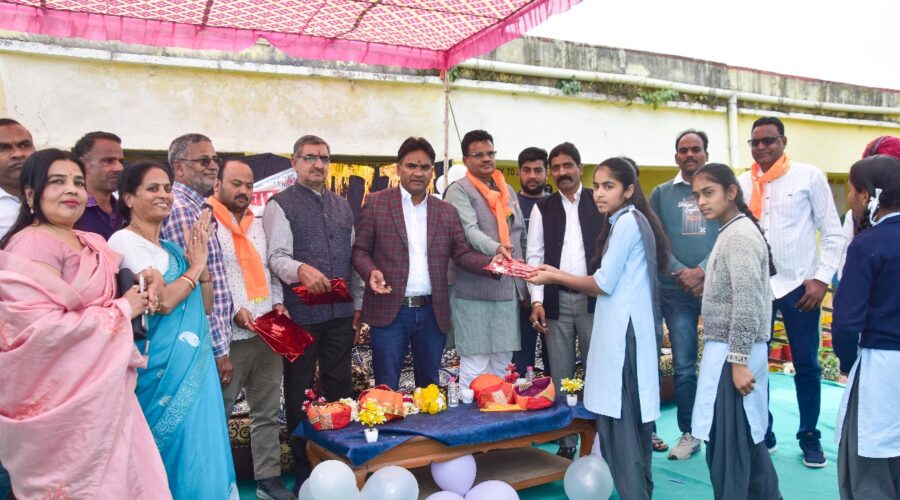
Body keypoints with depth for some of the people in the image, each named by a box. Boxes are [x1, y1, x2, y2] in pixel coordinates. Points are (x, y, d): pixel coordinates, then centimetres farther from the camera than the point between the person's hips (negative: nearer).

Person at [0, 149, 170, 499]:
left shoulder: (93, 244, 11)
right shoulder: (30, 245, -14)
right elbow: (42, 328, -24)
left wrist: (145, 287, 2)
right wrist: (122, 311, -13)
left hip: (101, 392, 8)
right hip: (62, 399, -8)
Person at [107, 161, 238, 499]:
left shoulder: (171, 248, 14)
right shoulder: (124, 241, -9)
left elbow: (205, 306, 11)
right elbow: (163, 301, -20)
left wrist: (200, 260, -2)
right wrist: (195, 266, -5)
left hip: (195, 363, 7)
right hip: (164, 365, -7)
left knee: (199, 449, 12)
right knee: (176, 449, 2)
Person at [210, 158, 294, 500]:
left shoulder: (257, 223, 17)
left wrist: (278, 302, 6)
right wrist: (233, 309, -17)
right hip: (229, 334, -6)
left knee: (268, 410, 11)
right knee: (218, 412, 6)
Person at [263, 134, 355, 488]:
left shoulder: (342, 205, 15)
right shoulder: (281, 204, -3)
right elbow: (277, 256, -12)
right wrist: (301, 270, -33)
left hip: (340, 312, 5)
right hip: (301, 313, -5)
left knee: (340, 385, 13)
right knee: (299, 390, 7)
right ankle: (302, 467, 21)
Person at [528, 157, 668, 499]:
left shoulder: (627, 221, -11)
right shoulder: (630, 221, 17)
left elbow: (604, 284, -14)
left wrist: (554, 277, -3)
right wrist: (558, 274, 11)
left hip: (623, 330, -10)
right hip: (622, 328, 10)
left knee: (618, 419, -5)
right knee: (630, 417, 15)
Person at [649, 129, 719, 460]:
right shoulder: (661, 194, 9)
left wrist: (703, 270, -13)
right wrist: (681, 273, -11)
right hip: (676, 290, 1)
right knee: (683, 365, 4)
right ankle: (688, 434, 16)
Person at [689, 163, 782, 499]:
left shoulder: (740, 235, -15)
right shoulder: (731, 233, 15)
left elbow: (748, 303, -21)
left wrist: (738, 361, -21)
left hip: (730, 354, -10)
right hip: (733, 352, 10)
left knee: (726, 445, -2)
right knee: (748, 439, 18)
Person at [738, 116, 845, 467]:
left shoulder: (810, 177, -2)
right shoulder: (742, 184, 5)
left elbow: (833, 234, 0)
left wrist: (821, 279, -8)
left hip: (799, 285, -2)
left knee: (806, 365, 8)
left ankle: (810, 438, 24)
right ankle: (762, 434, 24)